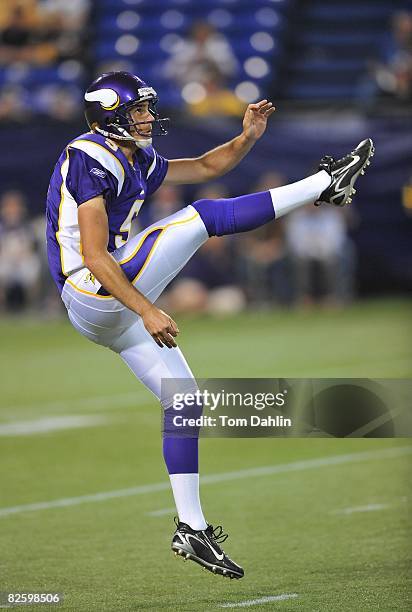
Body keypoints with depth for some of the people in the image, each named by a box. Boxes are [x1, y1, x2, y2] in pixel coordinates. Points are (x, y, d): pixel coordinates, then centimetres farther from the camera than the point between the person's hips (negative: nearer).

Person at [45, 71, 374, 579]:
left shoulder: (136, 161, 16)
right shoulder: (89, 161, -13)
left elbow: (205, 167, 27)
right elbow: (94, 257, -20)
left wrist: (247, 137, 9)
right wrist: (146, 311, -24)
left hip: (111, 314, 10)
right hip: (95, 291, -10)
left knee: (182, 400, 8)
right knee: (204, 217, -9)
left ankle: (191, 529, 12)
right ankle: (325, 184, -1)